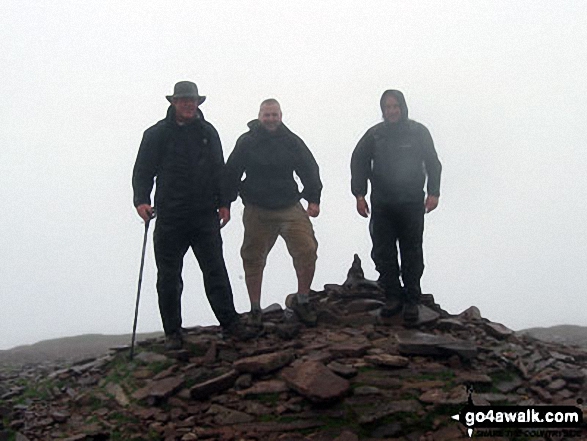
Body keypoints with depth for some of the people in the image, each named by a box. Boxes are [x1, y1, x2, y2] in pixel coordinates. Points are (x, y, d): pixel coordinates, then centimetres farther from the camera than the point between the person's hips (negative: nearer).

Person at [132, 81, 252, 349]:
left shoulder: (208, 132, 12)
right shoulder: (157, 134, 3)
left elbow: (219, 171, 16)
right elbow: (142, 171, 2)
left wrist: (223, 203, 9)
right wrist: (142, 200, -14)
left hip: (205, 216, 2)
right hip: (170, 218, -1)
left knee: (215, 271, 2)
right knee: (169, 277, 4)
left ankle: (229, 322, 11)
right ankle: (172, 332, 14)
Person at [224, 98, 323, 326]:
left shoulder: (292, 141, 4)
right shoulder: (246, 142, -1)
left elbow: (310, 169, 10)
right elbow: (231, 174, 4)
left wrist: (313, 199, 2)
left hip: (290, 208, 1)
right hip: (257, 211, -1)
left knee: (307, 251, -10)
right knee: (253, 260, 5)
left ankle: (302, 301, 9)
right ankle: (255, 310, 20)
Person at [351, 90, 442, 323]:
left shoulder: (418, 132, 2)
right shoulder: (374, 134, 4)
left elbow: (433, 163, 5)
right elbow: (358, 162, 8)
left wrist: (433, 192, -6)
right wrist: (359, 194, 0)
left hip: (411, 203, -2)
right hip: (381, 204, 2)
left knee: (411, 254, 3)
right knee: (383, 253, 3)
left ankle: (411, 301, 11)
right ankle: (393, 297, 14)